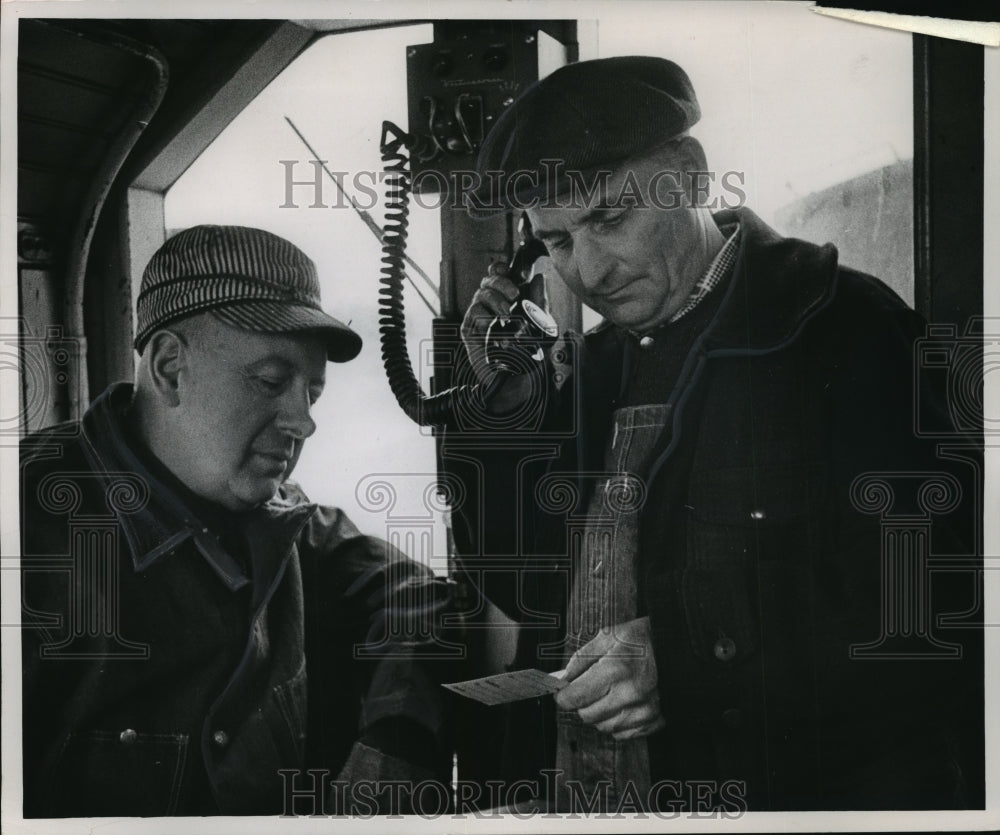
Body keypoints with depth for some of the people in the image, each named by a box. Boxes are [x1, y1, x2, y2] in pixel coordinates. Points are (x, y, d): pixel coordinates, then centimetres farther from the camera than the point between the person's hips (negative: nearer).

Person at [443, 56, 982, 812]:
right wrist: (511, 410, -3)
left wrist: (686, 660, -21)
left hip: (801, 789, -5)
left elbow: (947, 608, -18)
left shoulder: (844, 331, -13)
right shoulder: (596, 356, 5)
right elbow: (531, 599, 8)